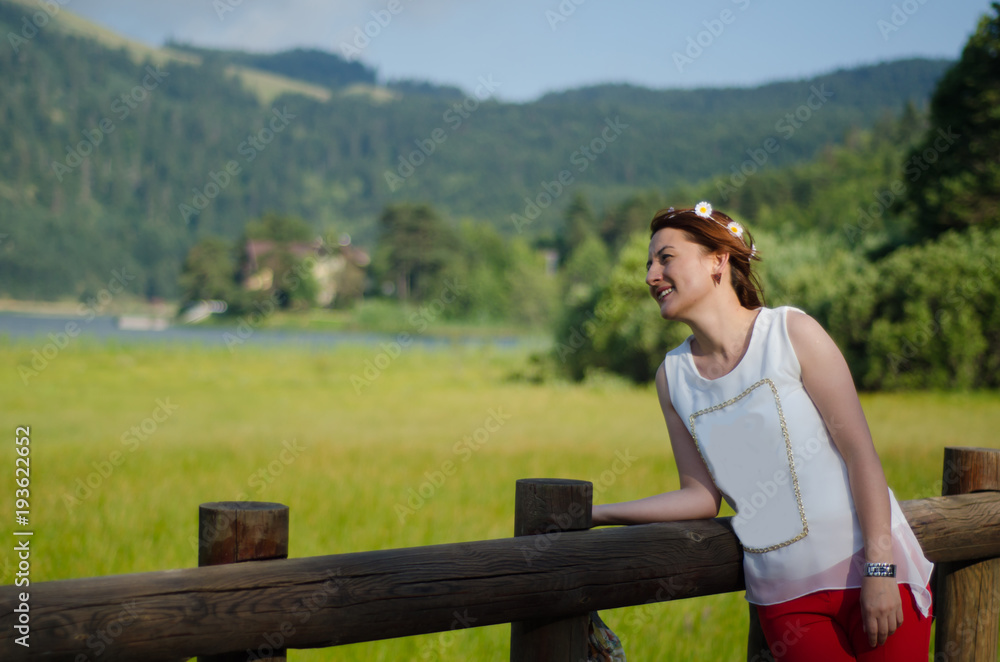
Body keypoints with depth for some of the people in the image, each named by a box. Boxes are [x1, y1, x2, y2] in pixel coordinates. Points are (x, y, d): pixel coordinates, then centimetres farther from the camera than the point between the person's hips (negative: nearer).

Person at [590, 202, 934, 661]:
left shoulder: (791, 332, -6)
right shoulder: (674, 375, 5)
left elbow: (860, 451, -9)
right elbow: (702, 495, 7)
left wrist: (880, 570, -15)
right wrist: (591, 514, 1)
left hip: (866, 568, -3)